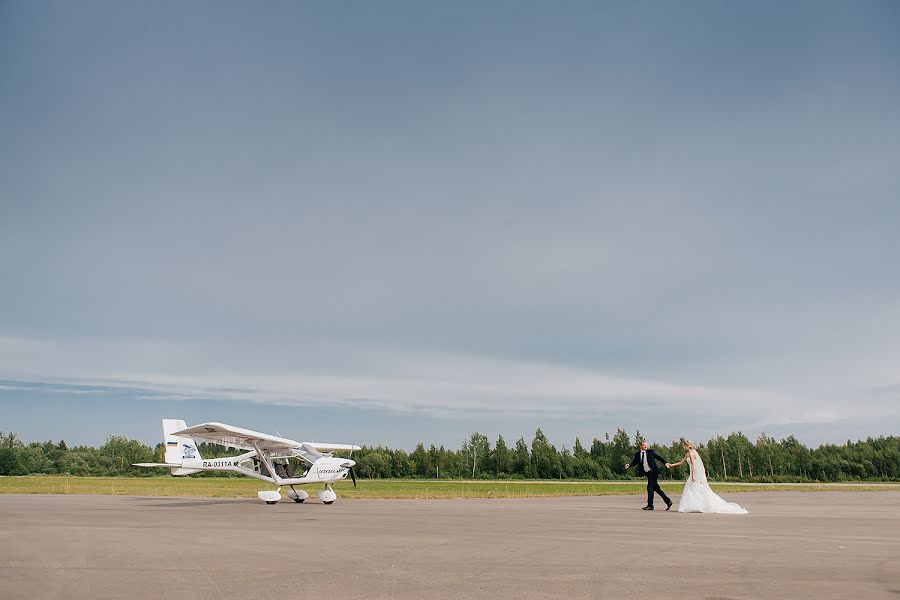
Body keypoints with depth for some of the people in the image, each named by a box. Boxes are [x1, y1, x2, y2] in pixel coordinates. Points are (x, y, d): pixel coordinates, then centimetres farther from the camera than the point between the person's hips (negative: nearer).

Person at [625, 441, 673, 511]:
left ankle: (650, 505, -1)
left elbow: (659, 457, -1)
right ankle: (668, 501, 20)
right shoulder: (637, 454, 8)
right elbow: (634, 462, 8)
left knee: (650, 488, -8)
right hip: (647, 473, 5)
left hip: (653, 472, -5)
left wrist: (665, 463, -13)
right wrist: (629, 465, -11)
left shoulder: (650, 452, -2)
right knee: (656, 488, 10)